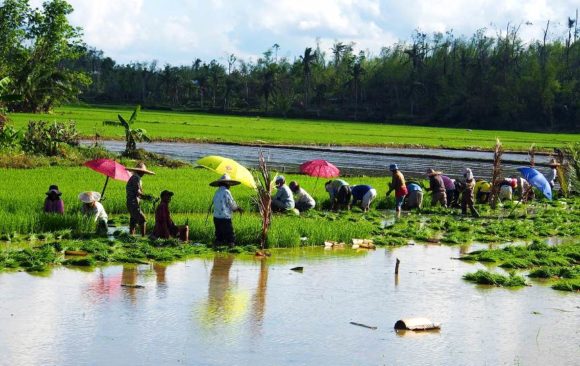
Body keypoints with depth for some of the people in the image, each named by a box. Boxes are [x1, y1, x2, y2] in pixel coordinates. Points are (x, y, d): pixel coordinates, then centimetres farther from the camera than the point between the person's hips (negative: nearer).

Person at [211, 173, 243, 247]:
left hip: (216, 217, 8)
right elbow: (232, 205, -7)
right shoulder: (226, 192, -10)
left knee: (219, 238, 13)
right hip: (225, 218, -8)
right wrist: (238, 208, 16)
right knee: (230, 238, -4)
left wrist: (236, 208, 20)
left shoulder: (217, 192, 12)